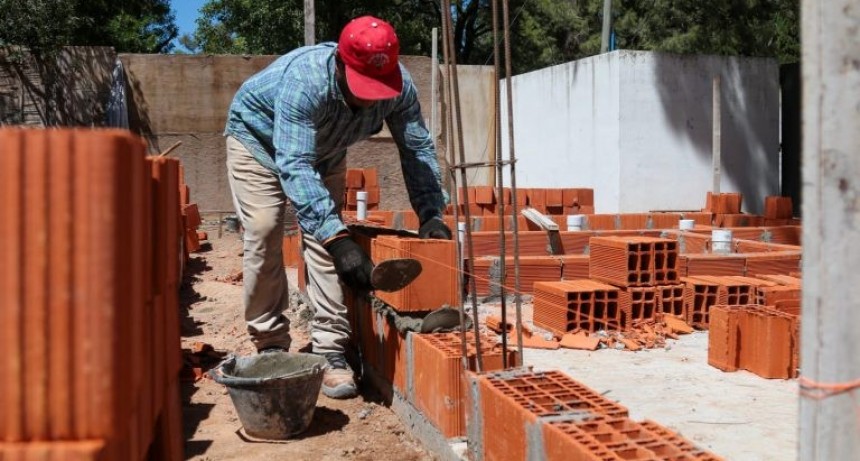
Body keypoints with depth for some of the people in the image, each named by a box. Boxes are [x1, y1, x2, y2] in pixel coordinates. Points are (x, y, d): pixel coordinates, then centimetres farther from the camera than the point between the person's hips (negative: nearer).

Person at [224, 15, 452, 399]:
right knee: (263, 238, -13)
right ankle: (271, 347, 1)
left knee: (323, 239, -9)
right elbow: (294, 167, -48)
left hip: (324, 150, 4)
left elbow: (418, 147, -18)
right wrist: (338, 239, -57)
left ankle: (330, 349, -7)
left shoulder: (399, 85, -29)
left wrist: (430, 214, -31)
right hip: (258, 138, -4)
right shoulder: (304, 80, -43)